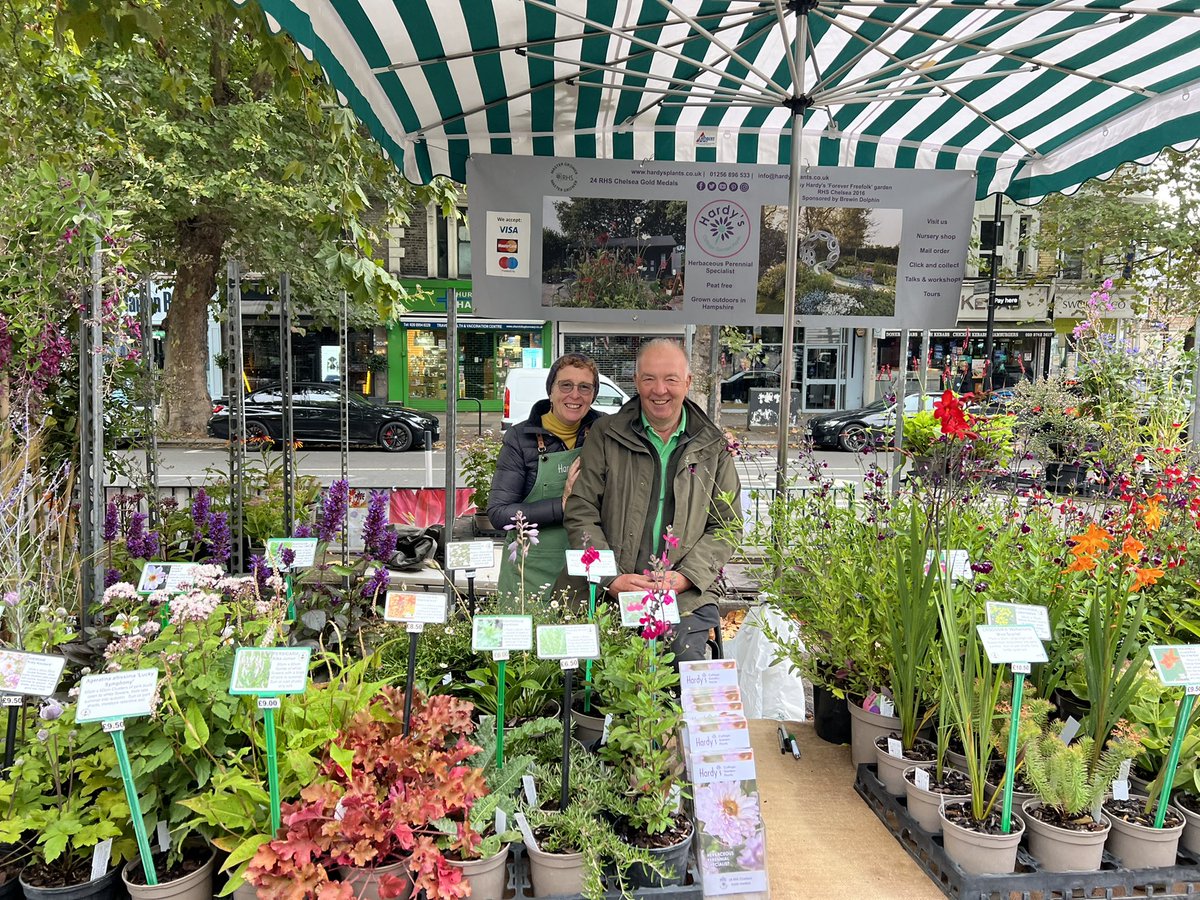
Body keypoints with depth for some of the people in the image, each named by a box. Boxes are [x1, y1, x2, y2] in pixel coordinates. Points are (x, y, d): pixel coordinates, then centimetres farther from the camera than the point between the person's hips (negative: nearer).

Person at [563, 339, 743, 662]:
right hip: (608, 595, -1)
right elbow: (581, 514, 3)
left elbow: (726, 524, 10)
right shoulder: (606, 435, 7)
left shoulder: (713, 447, 11)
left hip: (688, 599, 1)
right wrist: (612, 579, -8)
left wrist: (686, 577, -7)